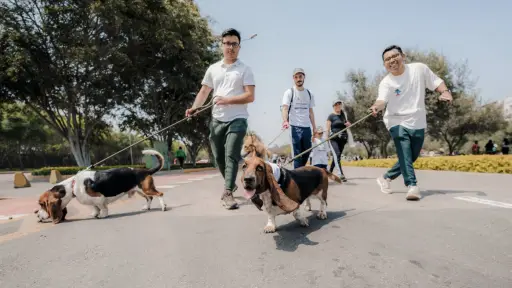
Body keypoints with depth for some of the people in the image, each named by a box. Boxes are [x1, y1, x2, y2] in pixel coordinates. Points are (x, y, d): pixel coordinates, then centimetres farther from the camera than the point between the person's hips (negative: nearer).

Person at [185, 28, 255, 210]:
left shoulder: (245, 69, -1)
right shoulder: (213, 69, 12)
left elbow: (250, 96, -9)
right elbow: (204, 92, 11)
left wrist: (228, 100, -18)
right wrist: (194, 108, -6)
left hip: (237, 119, -4)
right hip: (217, 119, 5)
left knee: (231, 156, -12)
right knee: (219, 156, 12)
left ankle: (227, 193, -8)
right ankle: (230, 184, 33)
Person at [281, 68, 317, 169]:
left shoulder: (309, 94, 12)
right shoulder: (289, 92, -2)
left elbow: (310, 112, 16)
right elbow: (285, 108, -14)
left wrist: (314, 128, 11)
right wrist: (285, 121, -32)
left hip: (307, 127, 5)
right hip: (295, 127, -5)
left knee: (307, 151, 10)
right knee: (297, 153, -3)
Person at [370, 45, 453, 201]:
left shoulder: (420, 69, -2)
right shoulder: (386, 83, -10)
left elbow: (437, 82, 7)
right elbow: (382, 100, -28)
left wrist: (445, 91, -14)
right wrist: (376, 106, -52)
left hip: (418, 124, 3)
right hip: (397, 122, -3)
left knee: (410, 158, 13)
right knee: (404, 154, -23)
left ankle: (386, 177, 31)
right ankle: (412, 186, -24)